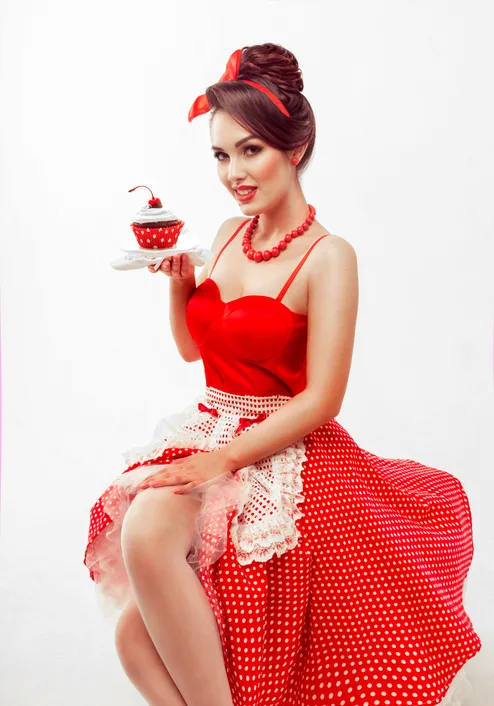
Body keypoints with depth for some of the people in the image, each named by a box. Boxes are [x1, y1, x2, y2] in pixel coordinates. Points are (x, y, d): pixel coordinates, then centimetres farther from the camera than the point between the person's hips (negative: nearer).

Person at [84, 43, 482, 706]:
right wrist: (179, 280, 0)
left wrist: (223, 460, -21)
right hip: (210, 427, 5)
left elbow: (320, 400, -15)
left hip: (286, 450, -5)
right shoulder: (229, 233, 8)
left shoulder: (328, 256, -12)